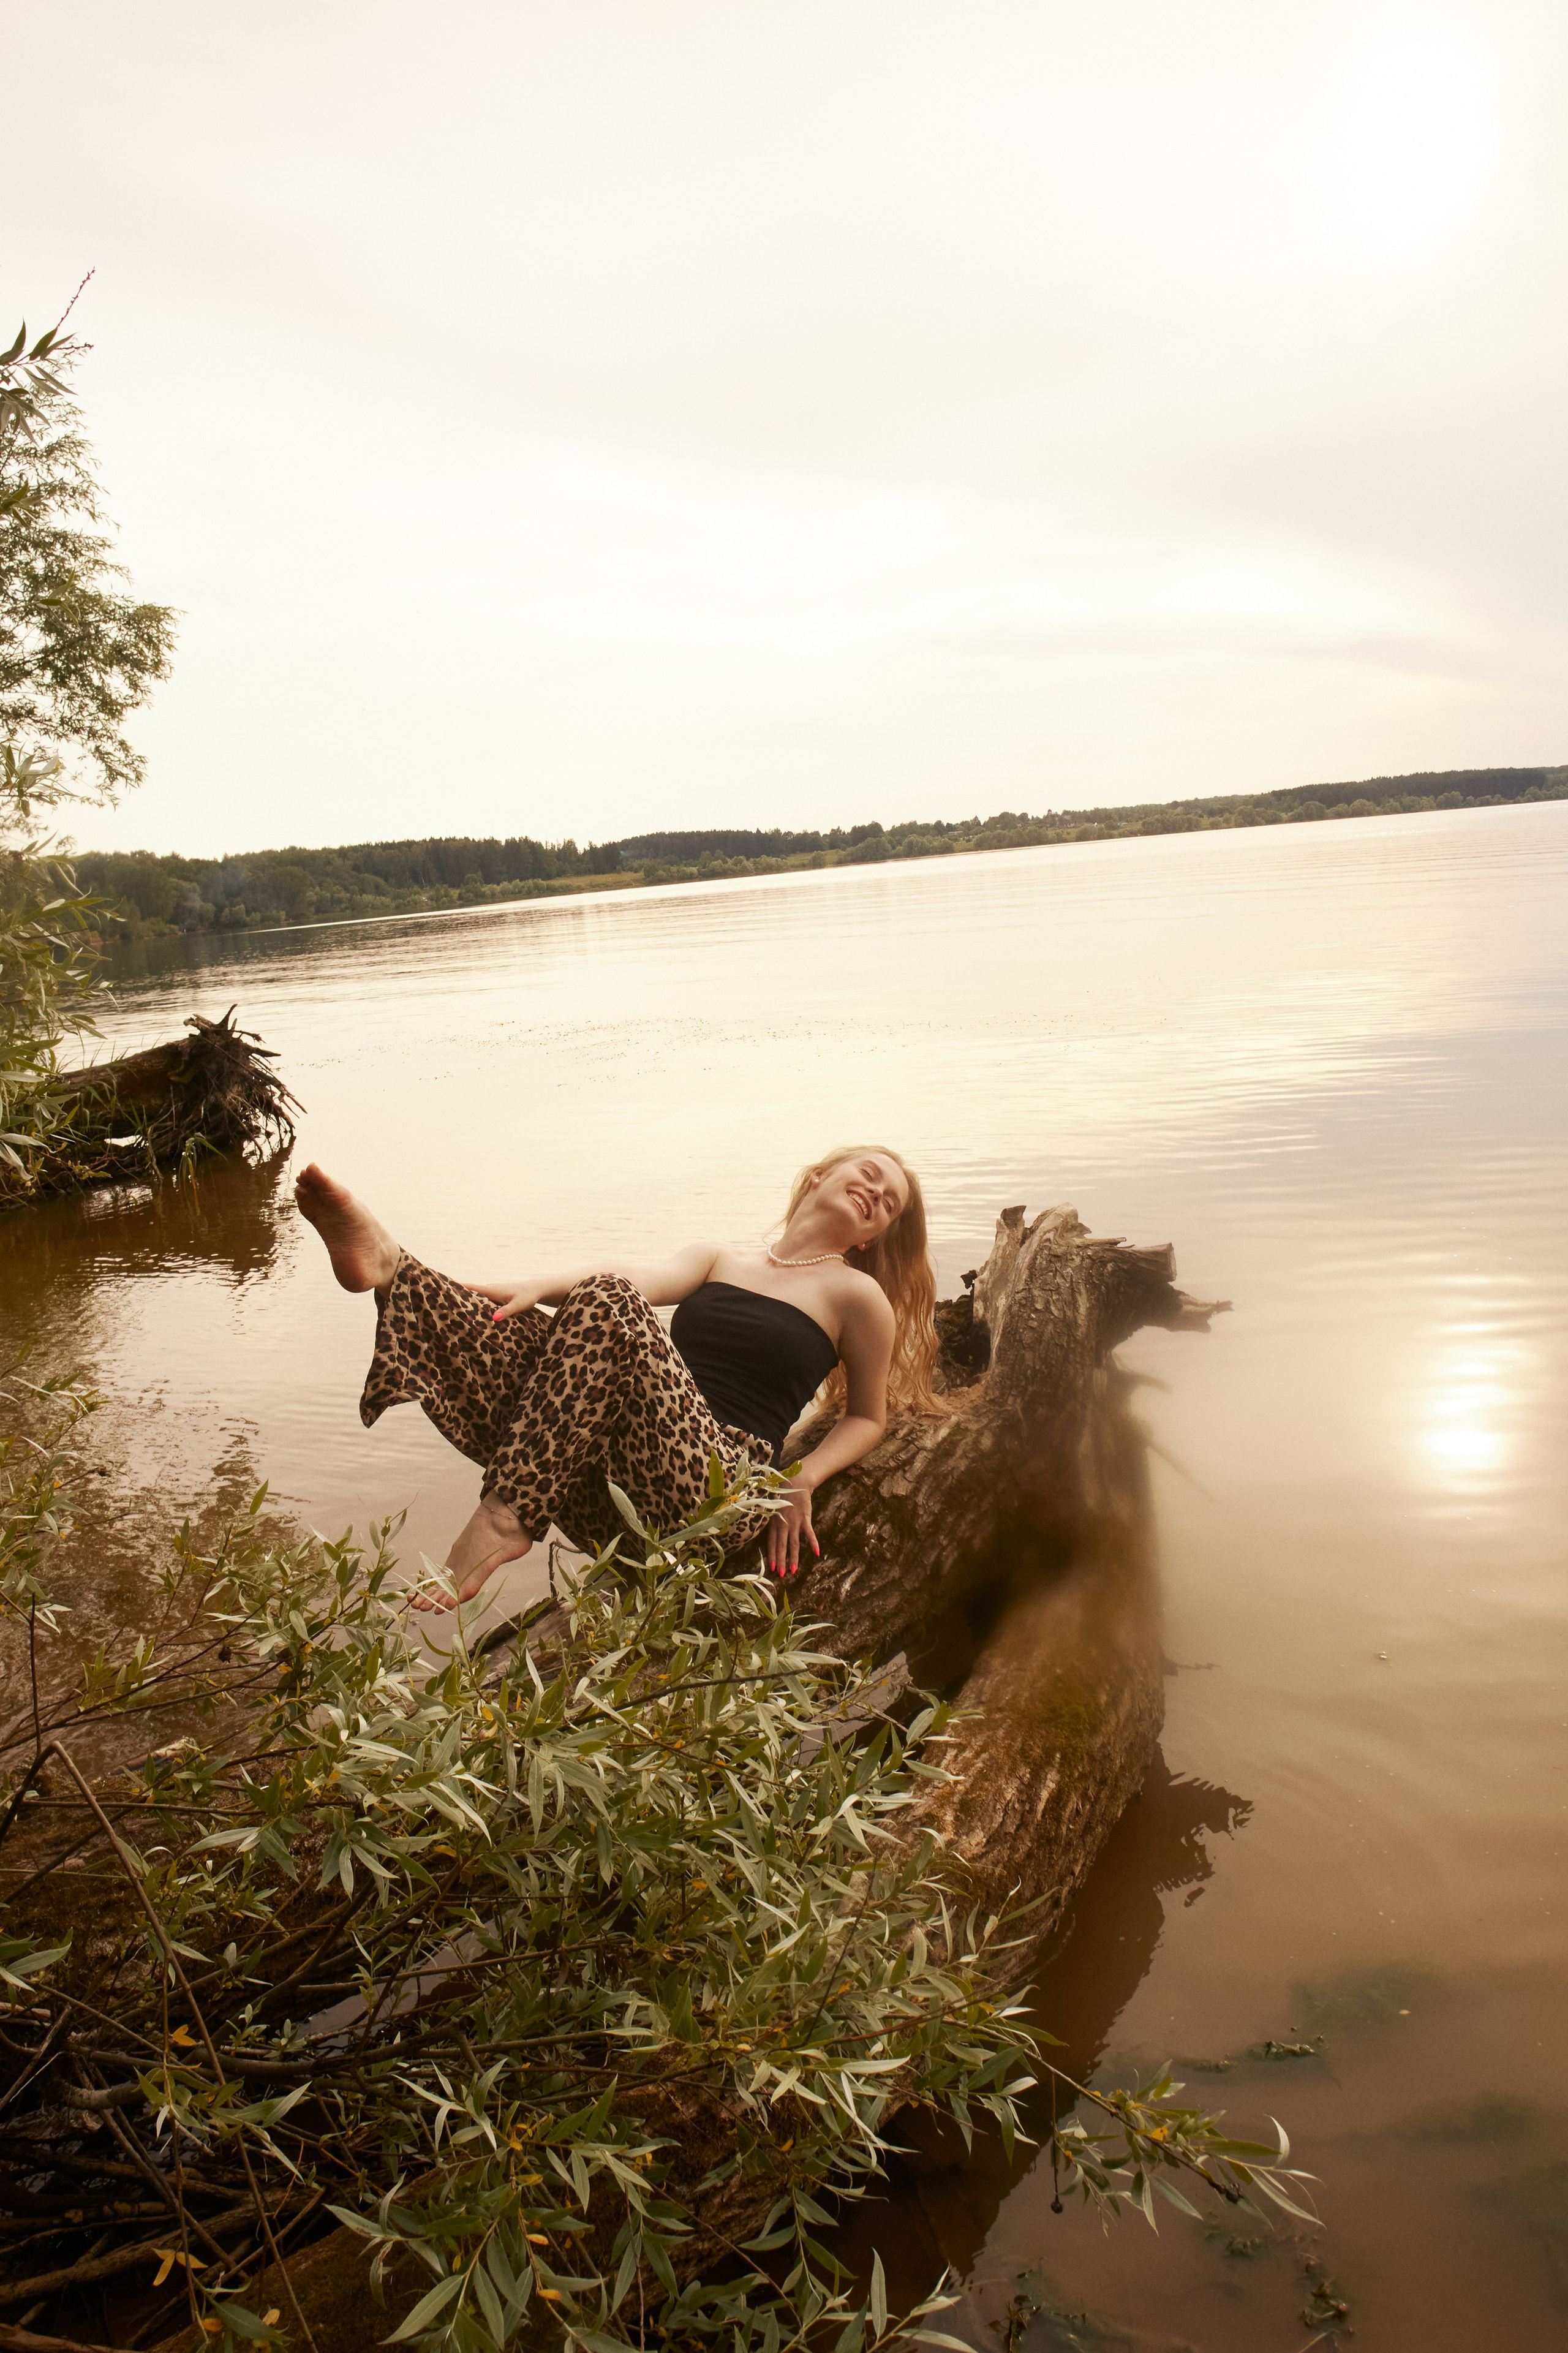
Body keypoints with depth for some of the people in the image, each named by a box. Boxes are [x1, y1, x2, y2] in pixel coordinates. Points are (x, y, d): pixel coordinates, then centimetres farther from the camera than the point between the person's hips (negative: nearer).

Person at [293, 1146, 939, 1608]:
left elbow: (868, 1417, 20)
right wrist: (545, 1287, -17)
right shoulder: (716, 1259, 24)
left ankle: (507, 1519, -34)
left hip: (721, 1488, -4)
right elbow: (645, 1280, 4)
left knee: (607, 1308, -28)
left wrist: (803, 1479, 0)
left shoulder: (856, 1294, 14)